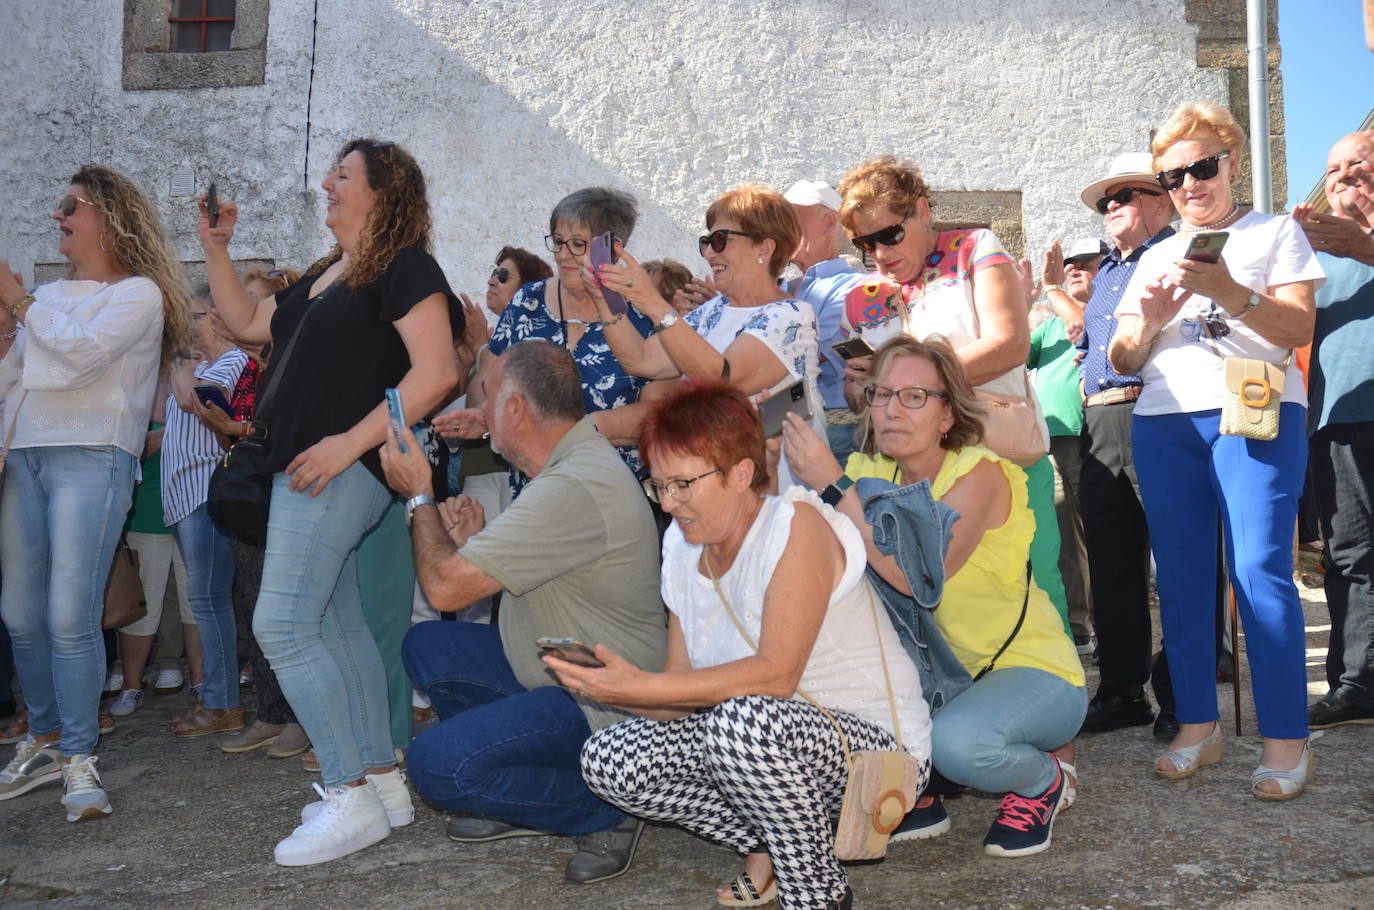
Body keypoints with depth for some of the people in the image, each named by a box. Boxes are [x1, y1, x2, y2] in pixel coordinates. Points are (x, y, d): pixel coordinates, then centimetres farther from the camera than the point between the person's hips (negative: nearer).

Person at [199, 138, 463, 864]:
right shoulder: (325, 276, 20)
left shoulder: (404, 267, -9)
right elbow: (248, 323, 29)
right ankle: (382, 782, 19)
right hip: (306, 469, 10)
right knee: (337, 626, 11)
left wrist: (350, 442, -23)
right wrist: (216, 250, 21)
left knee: (282, 623, -14)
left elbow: (436, 372, -20)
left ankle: (352, 797, -8)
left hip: (341, 469, -10)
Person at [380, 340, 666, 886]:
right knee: (425, 646, 11)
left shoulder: (574, 488, -27)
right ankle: (521, 802, 13)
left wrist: (418, 495, -7)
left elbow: (446, 588, -24)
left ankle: (608, 811, -3)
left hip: (605, 705, -11)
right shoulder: (576, 462, 8)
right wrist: (476, 542, 1)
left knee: (435, 763, -20)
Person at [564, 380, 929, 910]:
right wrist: (608, 685, -21)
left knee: (744, 719, -38)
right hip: (758, 745, 7)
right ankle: (771, 846, 5)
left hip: (877, 746, -7)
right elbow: (684, 693, -1)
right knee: (607, 760, -9)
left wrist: (641, 687, -33)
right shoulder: (685, 550, 3)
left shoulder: (798, 524, -19)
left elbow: (777, 673, -29)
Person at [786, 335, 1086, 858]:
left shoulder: (981, 475, -19)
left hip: (1034, 673, -5)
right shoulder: (871, 475, -2)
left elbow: (916, 576, -35)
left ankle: (1043, 780, 2)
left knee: (956, 740, -35)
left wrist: (834, 486, -35)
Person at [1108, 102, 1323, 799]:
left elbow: (1297, 330, -3)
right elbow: (1122, 360, 16)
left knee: (1259, 572, -13)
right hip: (1163, 424, 4)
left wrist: (1227, 291, -17)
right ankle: (1197, 724, 12)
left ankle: (1285, 737, -6)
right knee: (1180, 576, 3)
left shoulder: (1276, 233, 11)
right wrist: (1148, 320, -4)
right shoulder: (1155, 258, 22)